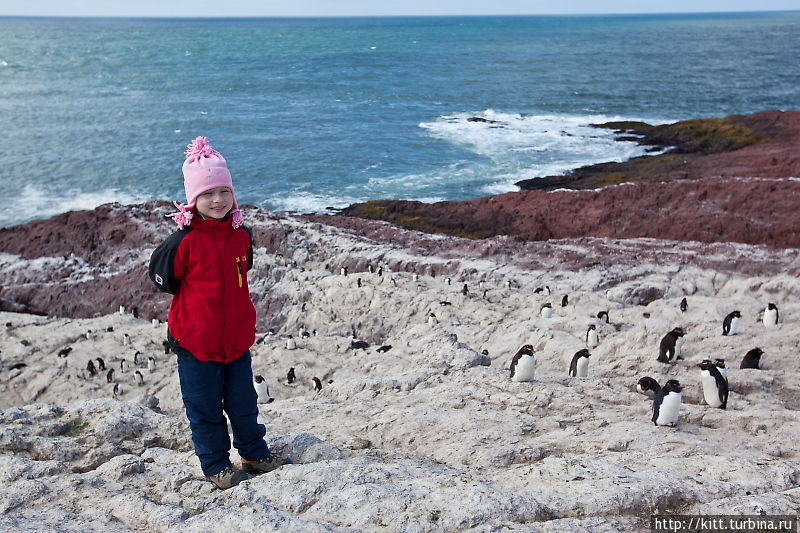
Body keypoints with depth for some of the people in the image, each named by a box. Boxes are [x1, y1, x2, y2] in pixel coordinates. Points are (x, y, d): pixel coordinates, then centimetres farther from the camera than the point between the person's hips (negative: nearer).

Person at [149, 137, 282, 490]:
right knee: (205, 407, 8)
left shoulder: (241, 235, 0)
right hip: (196, 341, -4)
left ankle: (254, 453, 36)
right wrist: (196, 300, 3)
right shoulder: (184, 241, -16)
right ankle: (216, 466, 24)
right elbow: (162, 278, -5)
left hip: (237, 338, 4)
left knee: (243, 403, 17)